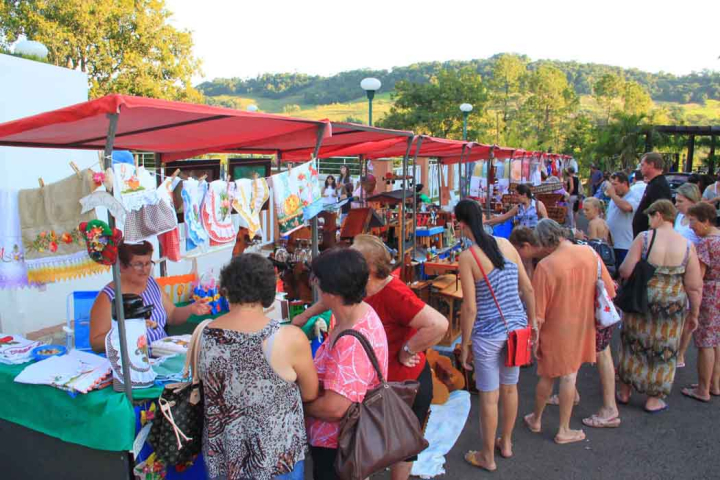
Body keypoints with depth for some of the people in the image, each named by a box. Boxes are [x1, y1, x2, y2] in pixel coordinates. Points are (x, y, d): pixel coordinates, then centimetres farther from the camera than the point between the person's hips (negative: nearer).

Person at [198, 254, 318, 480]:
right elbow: (311, 393, -9)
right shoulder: (289, 338, -25)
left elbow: (210, 391, 5)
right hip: (275, 459, -3)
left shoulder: (205, 334, -12)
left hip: (222, 456, 3)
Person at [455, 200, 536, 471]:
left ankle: (488, 457, 28)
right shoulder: (506, 244, -1)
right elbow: (528, 289, 3)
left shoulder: (467, 257, -16)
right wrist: (532, 323, 15)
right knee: (510, 388, 22)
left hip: (488, 334, -5)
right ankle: (506, 443, 42)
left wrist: (465, 344, -5)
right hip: (516, 327, 6)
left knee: (489, 396, 10)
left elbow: (470, 308, -16)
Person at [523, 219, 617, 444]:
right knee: (569, 375, 13)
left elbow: (538, 311, -17)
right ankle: (564, 431, 24)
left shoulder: (545, 266, -23)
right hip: (581, 326, 3)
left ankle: (536, 419, 36)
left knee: (547, 376, 15)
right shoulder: (590, 253, -10)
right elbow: (609, 290, 2)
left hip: (555, 329, -3)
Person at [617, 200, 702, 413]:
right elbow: (694, 287, -4)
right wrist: (694, 314, 8)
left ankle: (625, 391, 30)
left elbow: (626, 271, -16)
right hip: (671, 307, 1)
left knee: (634, 345, 16)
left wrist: (621, 270, 7)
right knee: (663, 350, 15)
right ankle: (653, 399, 26)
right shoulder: (687, 245, -6)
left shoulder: (644, 238, -12)